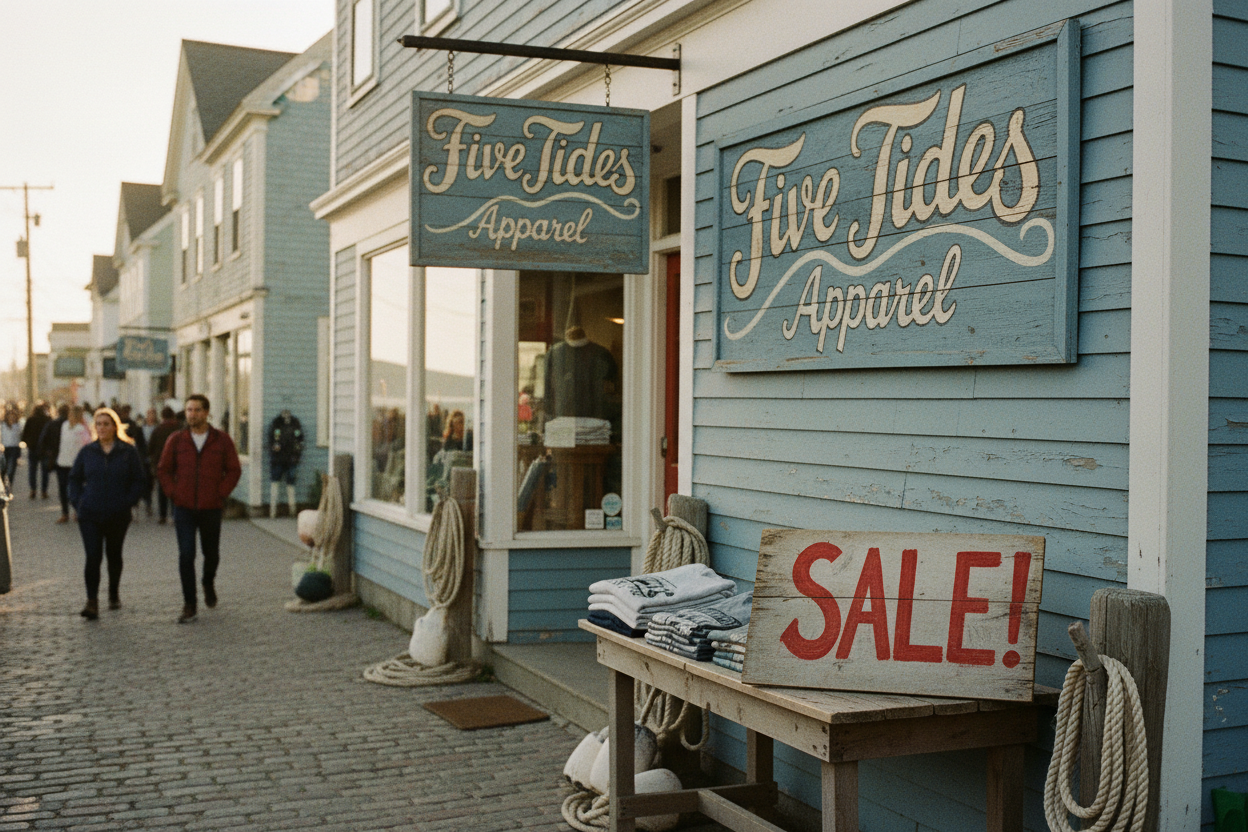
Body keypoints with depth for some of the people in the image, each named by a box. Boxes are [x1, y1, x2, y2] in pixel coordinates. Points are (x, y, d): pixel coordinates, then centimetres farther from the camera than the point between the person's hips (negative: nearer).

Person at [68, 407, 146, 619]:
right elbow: (74, 478, 14)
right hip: (89, 514, 0)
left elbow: (140, 481, 1)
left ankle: (114, 594, 32)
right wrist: (77, 502, 2)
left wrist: (128, 502, -9)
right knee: (92, 557, -10)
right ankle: (92, 602, -11)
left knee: (114, 555, 13)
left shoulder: (128, 452, -1)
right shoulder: (87, 452, 4)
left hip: (118, 515, 0)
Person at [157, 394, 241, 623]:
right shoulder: (175, 441, 3)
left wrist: (221, 493, -5)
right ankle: (189, 604, -1)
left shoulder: (222, 440, 1)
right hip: (183, 508, 0)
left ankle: (209, 584, 43)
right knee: (186, 555, -7)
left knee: (211, 553, 12)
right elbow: (163, 470, 10)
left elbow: (234, 470, 4)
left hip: (211, 508, 0)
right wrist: (173, 493, -2)